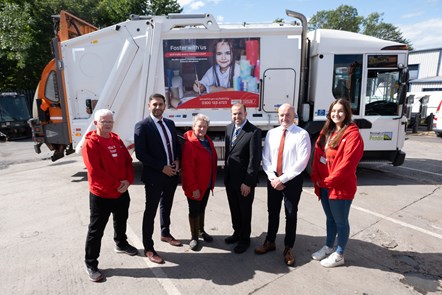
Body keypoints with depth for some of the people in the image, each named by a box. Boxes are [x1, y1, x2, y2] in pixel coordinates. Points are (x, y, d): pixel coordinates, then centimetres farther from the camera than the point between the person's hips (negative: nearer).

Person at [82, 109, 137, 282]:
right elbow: (95, 172, -22)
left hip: (122, 193, 7)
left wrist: (128, 181, -11)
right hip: (100, 195, -6)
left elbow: (128, 161, 4)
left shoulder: (117, 140, 4)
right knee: (96, 230, 6)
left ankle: (121, 244, 48)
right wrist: (116, 185, -20)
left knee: (121, 221, 24)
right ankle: (91, 264, 22)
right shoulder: (90, 143, -16)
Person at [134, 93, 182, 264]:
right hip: (154, 176, -6)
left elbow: (176, 145, 15)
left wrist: (177, 161, -3)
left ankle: (165, 234, 44)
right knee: (151, 211, 5)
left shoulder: (170, 123, 7)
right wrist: (162, 167, -19)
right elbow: (140, 154, -19)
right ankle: (148, 248, 19)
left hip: (172, 174, 7)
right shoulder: (142, 126, -13)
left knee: (166, 206, 23)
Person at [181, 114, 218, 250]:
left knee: (202, 208, 22)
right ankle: (194, 237, 25)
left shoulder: (208, 141, 6)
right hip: (194, 186, -7)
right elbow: (187, 168, -22)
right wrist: (194, 188, -22)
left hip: (206, 184, 7)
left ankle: (201, 231, 40)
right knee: (194, 210, 8)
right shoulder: (189, 143, -19)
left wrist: (212, 181, 10)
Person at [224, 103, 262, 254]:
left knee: (244, 210, 12)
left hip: (244, 179, -6)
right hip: (230, 178, 6)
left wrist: (248, 182, -17)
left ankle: (245, 239, 31)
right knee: (234, 208, 21)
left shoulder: (254, 131, -16)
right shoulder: (229, 128, 6)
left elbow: (255, 159, -18)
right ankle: (237, 233, 42)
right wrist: (226, 172, 11)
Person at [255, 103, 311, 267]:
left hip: (292, 180, -3)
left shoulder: (302, 134, -10)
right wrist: (272, 177, -10)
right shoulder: (271, 133, 4)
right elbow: (265, 158, 2)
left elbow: (302, 162, -16)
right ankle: (270, 242, 35)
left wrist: (283, 179, -17)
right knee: (272, 212, 16)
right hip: (273, 179, 4)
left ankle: (288, 248, 28)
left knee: (291, 215, 9)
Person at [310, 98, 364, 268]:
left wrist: (328, 181, -15)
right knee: (330, 218, 22)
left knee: (341, 221, 10)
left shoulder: (352, 135, -15)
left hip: (341, 187, -7)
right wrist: (316, 177, -3)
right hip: (324, 185, 7)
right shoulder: (326, 131, 10)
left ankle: (339, 255, 27)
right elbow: (317, 155, 8)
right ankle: (328, 247, 39)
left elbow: (347, 164, -21)